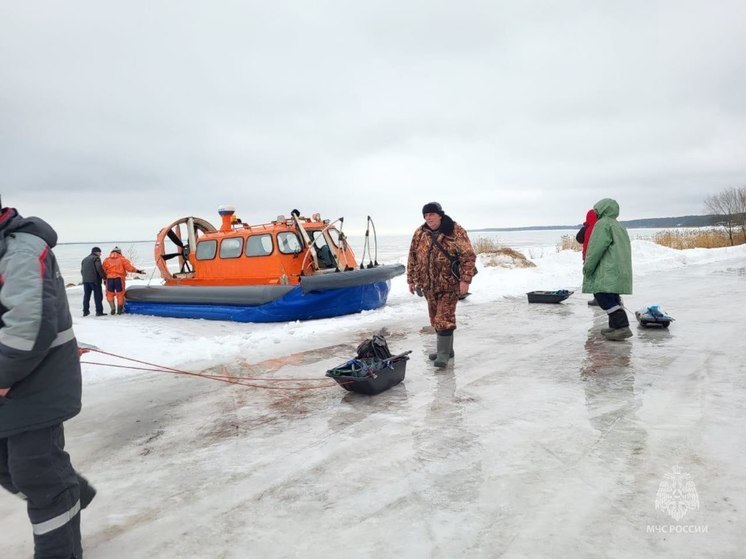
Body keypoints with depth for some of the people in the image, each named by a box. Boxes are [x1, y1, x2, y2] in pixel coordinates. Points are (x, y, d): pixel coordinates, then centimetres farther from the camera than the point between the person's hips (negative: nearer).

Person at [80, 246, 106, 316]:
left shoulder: (84, 259, 21)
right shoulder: (96, 258, -4)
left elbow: (82, 271, 21)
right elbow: (99, 269, -16)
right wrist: (104, 277, -8)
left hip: (85, 280, 7)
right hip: (94, 280, -7)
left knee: (86, 296, 11)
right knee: (98, 296, -4)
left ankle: (85, 311, 13)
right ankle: (99, 311, -7)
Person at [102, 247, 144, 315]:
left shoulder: (106, 260, 10)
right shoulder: (122, 259, 2)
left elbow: (103, 271, 8)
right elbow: (129, 267, -6)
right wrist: (138, 271, 0)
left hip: (109, 279, 2)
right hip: (119, 279, -1)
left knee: (110, 294, 13)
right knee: (120, 294, 9)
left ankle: (113, 309, 8)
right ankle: (119, 309, 12)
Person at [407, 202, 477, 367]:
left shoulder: (455, 231, -9)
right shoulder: (420, 233, 5)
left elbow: (468, 256, -12)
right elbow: (412, 257, 12)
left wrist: (465, 279, -17)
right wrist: (411, 279, 10)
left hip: (449, 284, -6)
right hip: (429, 285, 6)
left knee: (444, 319, -10)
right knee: (436, 319, 14)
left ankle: (443, 354, -4)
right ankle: (446, 349, 29)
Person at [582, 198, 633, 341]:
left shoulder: (603, 223, -8)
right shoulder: (619, 226, 23)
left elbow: (596, 249, -13)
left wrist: (587, 268, -5)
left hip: (609, 271, -11)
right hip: (620, 270, 11)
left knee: (603, 296, -15)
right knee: (611, 298, 16)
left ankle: (623, 327, -20)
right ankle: (615, 326, 20)